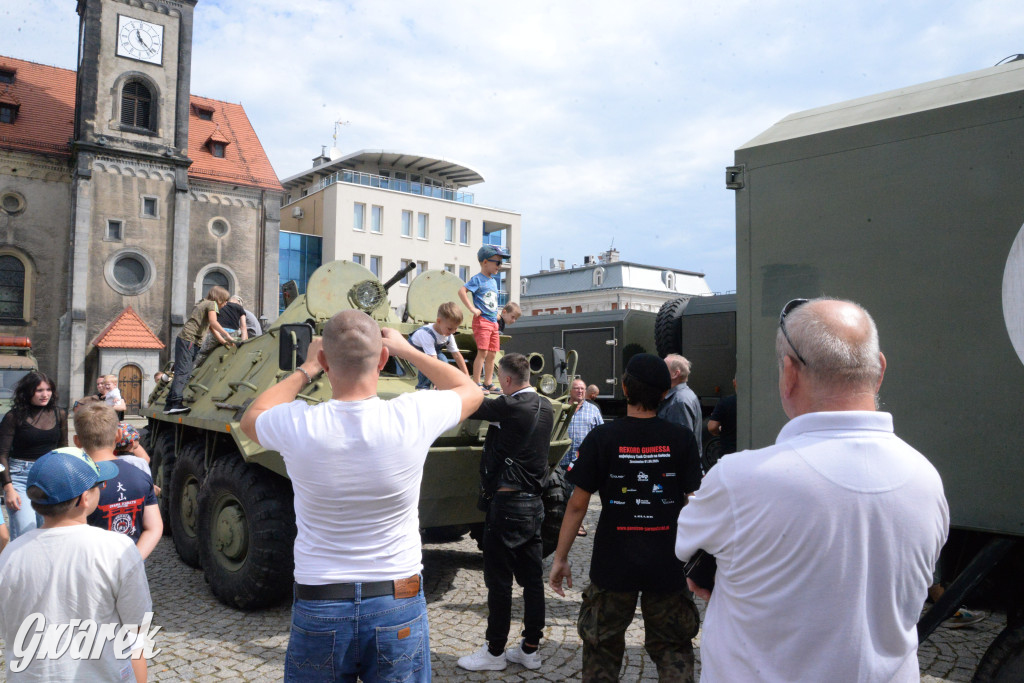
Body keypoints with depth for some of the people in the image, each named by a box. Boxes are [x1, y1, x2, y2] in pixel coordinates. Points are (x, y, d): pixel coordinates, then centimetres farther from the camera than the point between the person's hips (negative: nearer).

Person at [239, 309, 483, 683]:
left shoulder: (299, 426, -17)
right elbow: (471, 389, 7)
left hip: (318, 607, 1)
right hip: (398, 609, 0)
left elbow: (252, 416, 11)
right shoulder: (413, 417, -18)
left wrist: (304, 370, 15)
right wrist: (408, 350, 13)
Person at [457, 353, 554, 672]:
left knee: (499, 580, 3)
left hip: (507, 503, -8)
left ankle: (495, 651, 15)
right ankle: (531, 648, 23)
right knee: (532, 577, 13)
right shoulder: (545, 407, 6)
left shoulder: (510, 406, -17)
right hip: (534, 502, 8)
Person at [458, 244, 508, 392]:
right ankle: (476, 384, -8)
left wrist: (496, 313, 16)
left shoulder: (493, 281, 19)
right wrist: (472, 308, -19)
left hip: (493, 322, 8)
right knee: (483, 352, -13)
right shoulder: (478, 279, -7)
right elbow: (462, 291, -18)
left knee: (492, 354, 8)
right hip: (482, 320, -8)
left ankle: (488, 383, 15)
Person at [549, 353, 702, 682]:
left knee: (602, 649, 16)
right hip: (667, 565, 1)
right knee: (673, 649, 17)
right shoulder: (681, 438, -6)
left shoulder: (601, 438, -10)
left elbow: (578, 504, -8)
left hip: (613, 565, -1)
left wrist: (560, 557, 2)